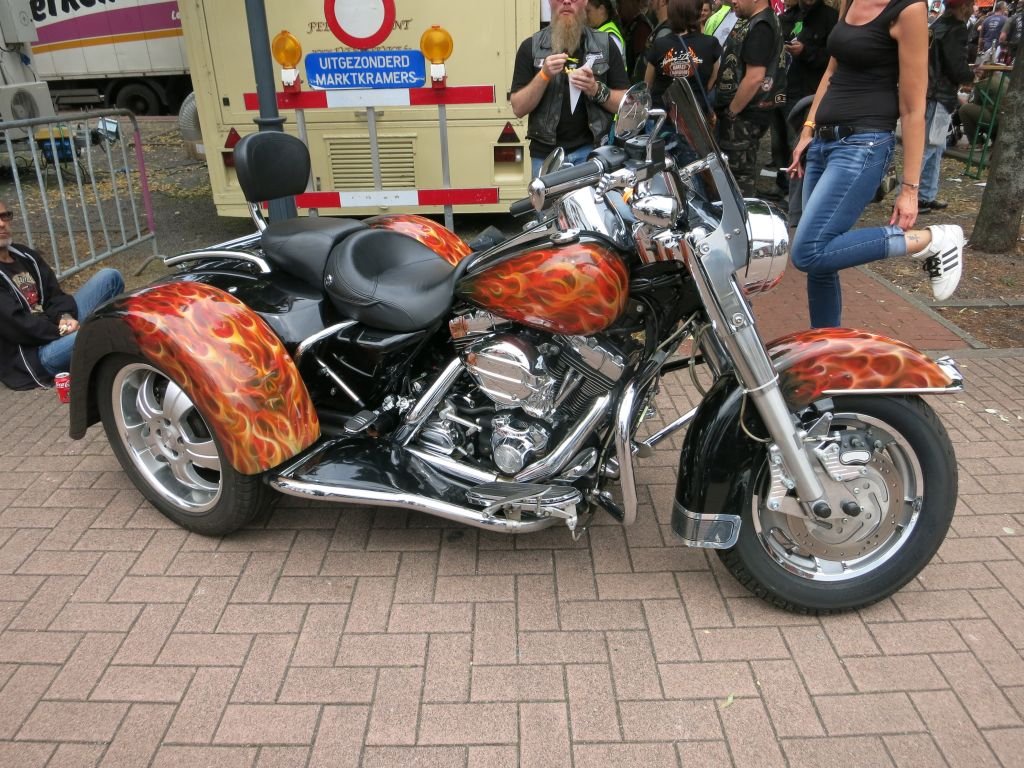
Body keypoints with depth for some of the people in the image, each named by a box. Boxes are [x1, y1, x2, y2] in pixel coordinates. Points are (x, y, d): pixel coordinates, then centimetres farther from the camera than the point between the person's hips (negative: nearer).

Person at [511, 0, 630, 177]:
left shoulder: (605, 44, 8)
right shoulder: (530, 47, 6)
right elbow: (518, 108, 0)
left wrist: (596, 90, -12)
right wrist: (544, 75, -15)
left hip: (592, 150, 0)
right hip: (546, 154, 0)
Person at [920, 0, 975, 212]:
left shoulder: (937, 25, 13)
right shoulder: (956, 29, -13)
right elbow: (957, 69, -17)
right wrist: (972, 77, 3)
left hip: (932, 95, 9)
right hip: (938, 98, -9)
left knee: (936, 149, 14)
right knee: (926, 148, -8)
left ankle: (927, 196, 16)